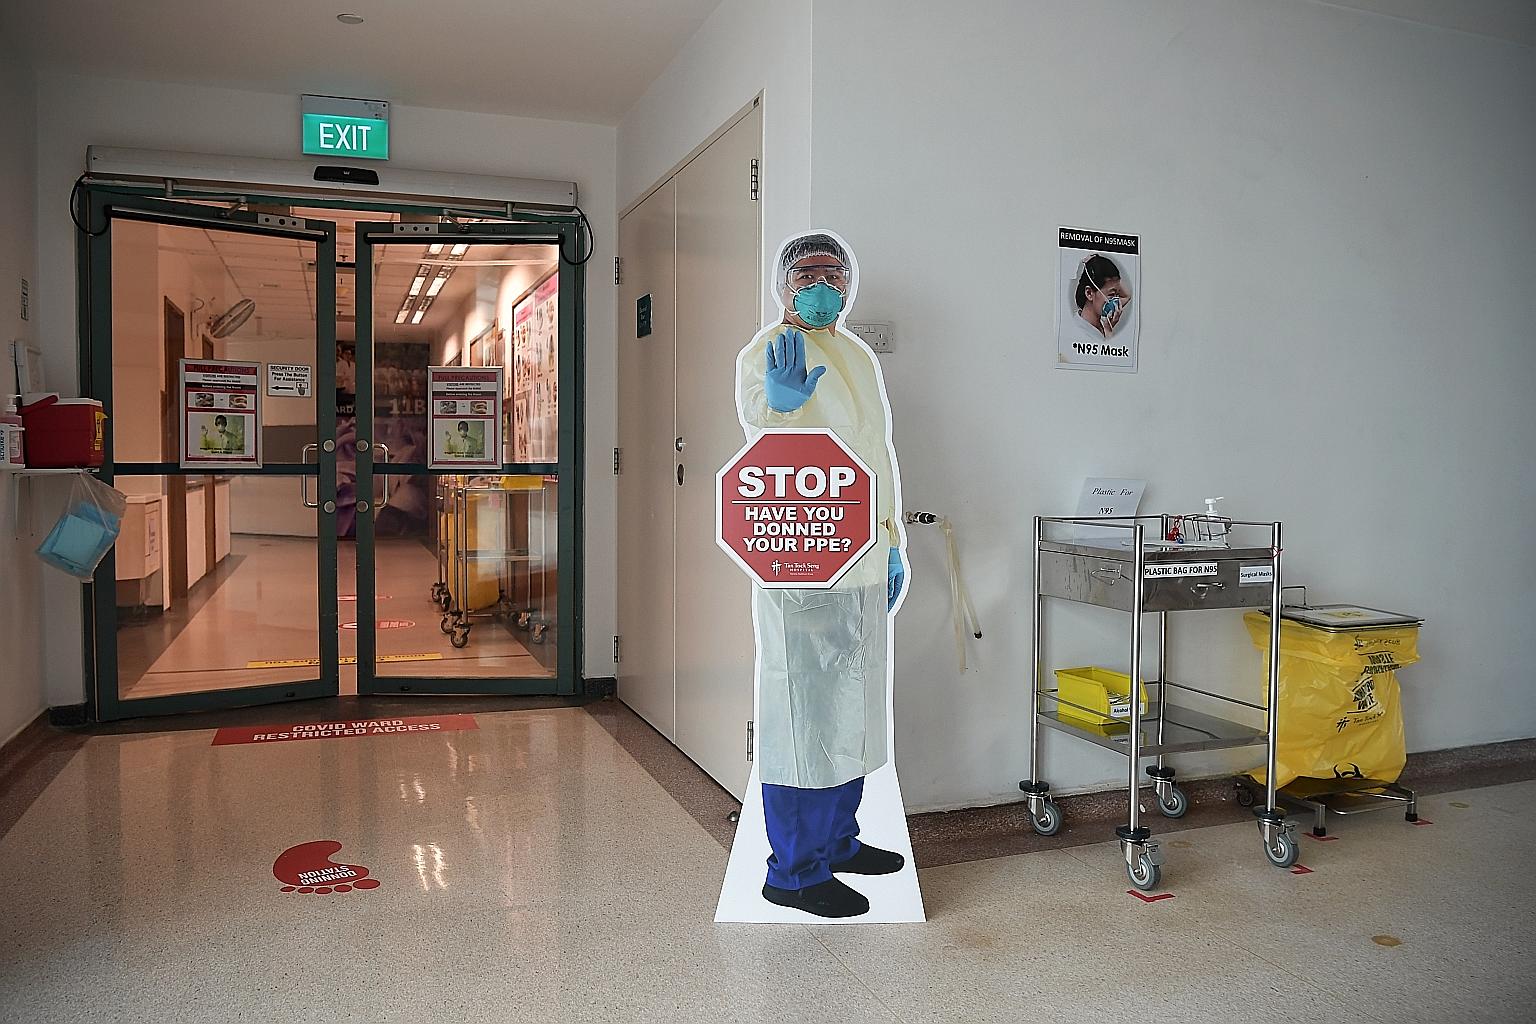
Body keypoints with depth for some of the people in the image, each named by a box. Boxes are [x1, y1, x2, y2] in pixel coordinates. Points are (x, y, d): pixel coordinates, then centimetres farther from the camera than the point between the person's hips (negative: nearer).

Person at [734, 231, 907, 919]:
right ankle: (794, 871, 8)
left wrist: (891, 545, 17)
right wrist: (779, 405, -36)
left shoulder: (859, 357, 17)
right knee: (804, 710, -3)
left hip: (863, 564, 8)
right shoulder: (765, 354, -5)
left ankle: (837, 840, 31)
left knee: (849, 707, 16)